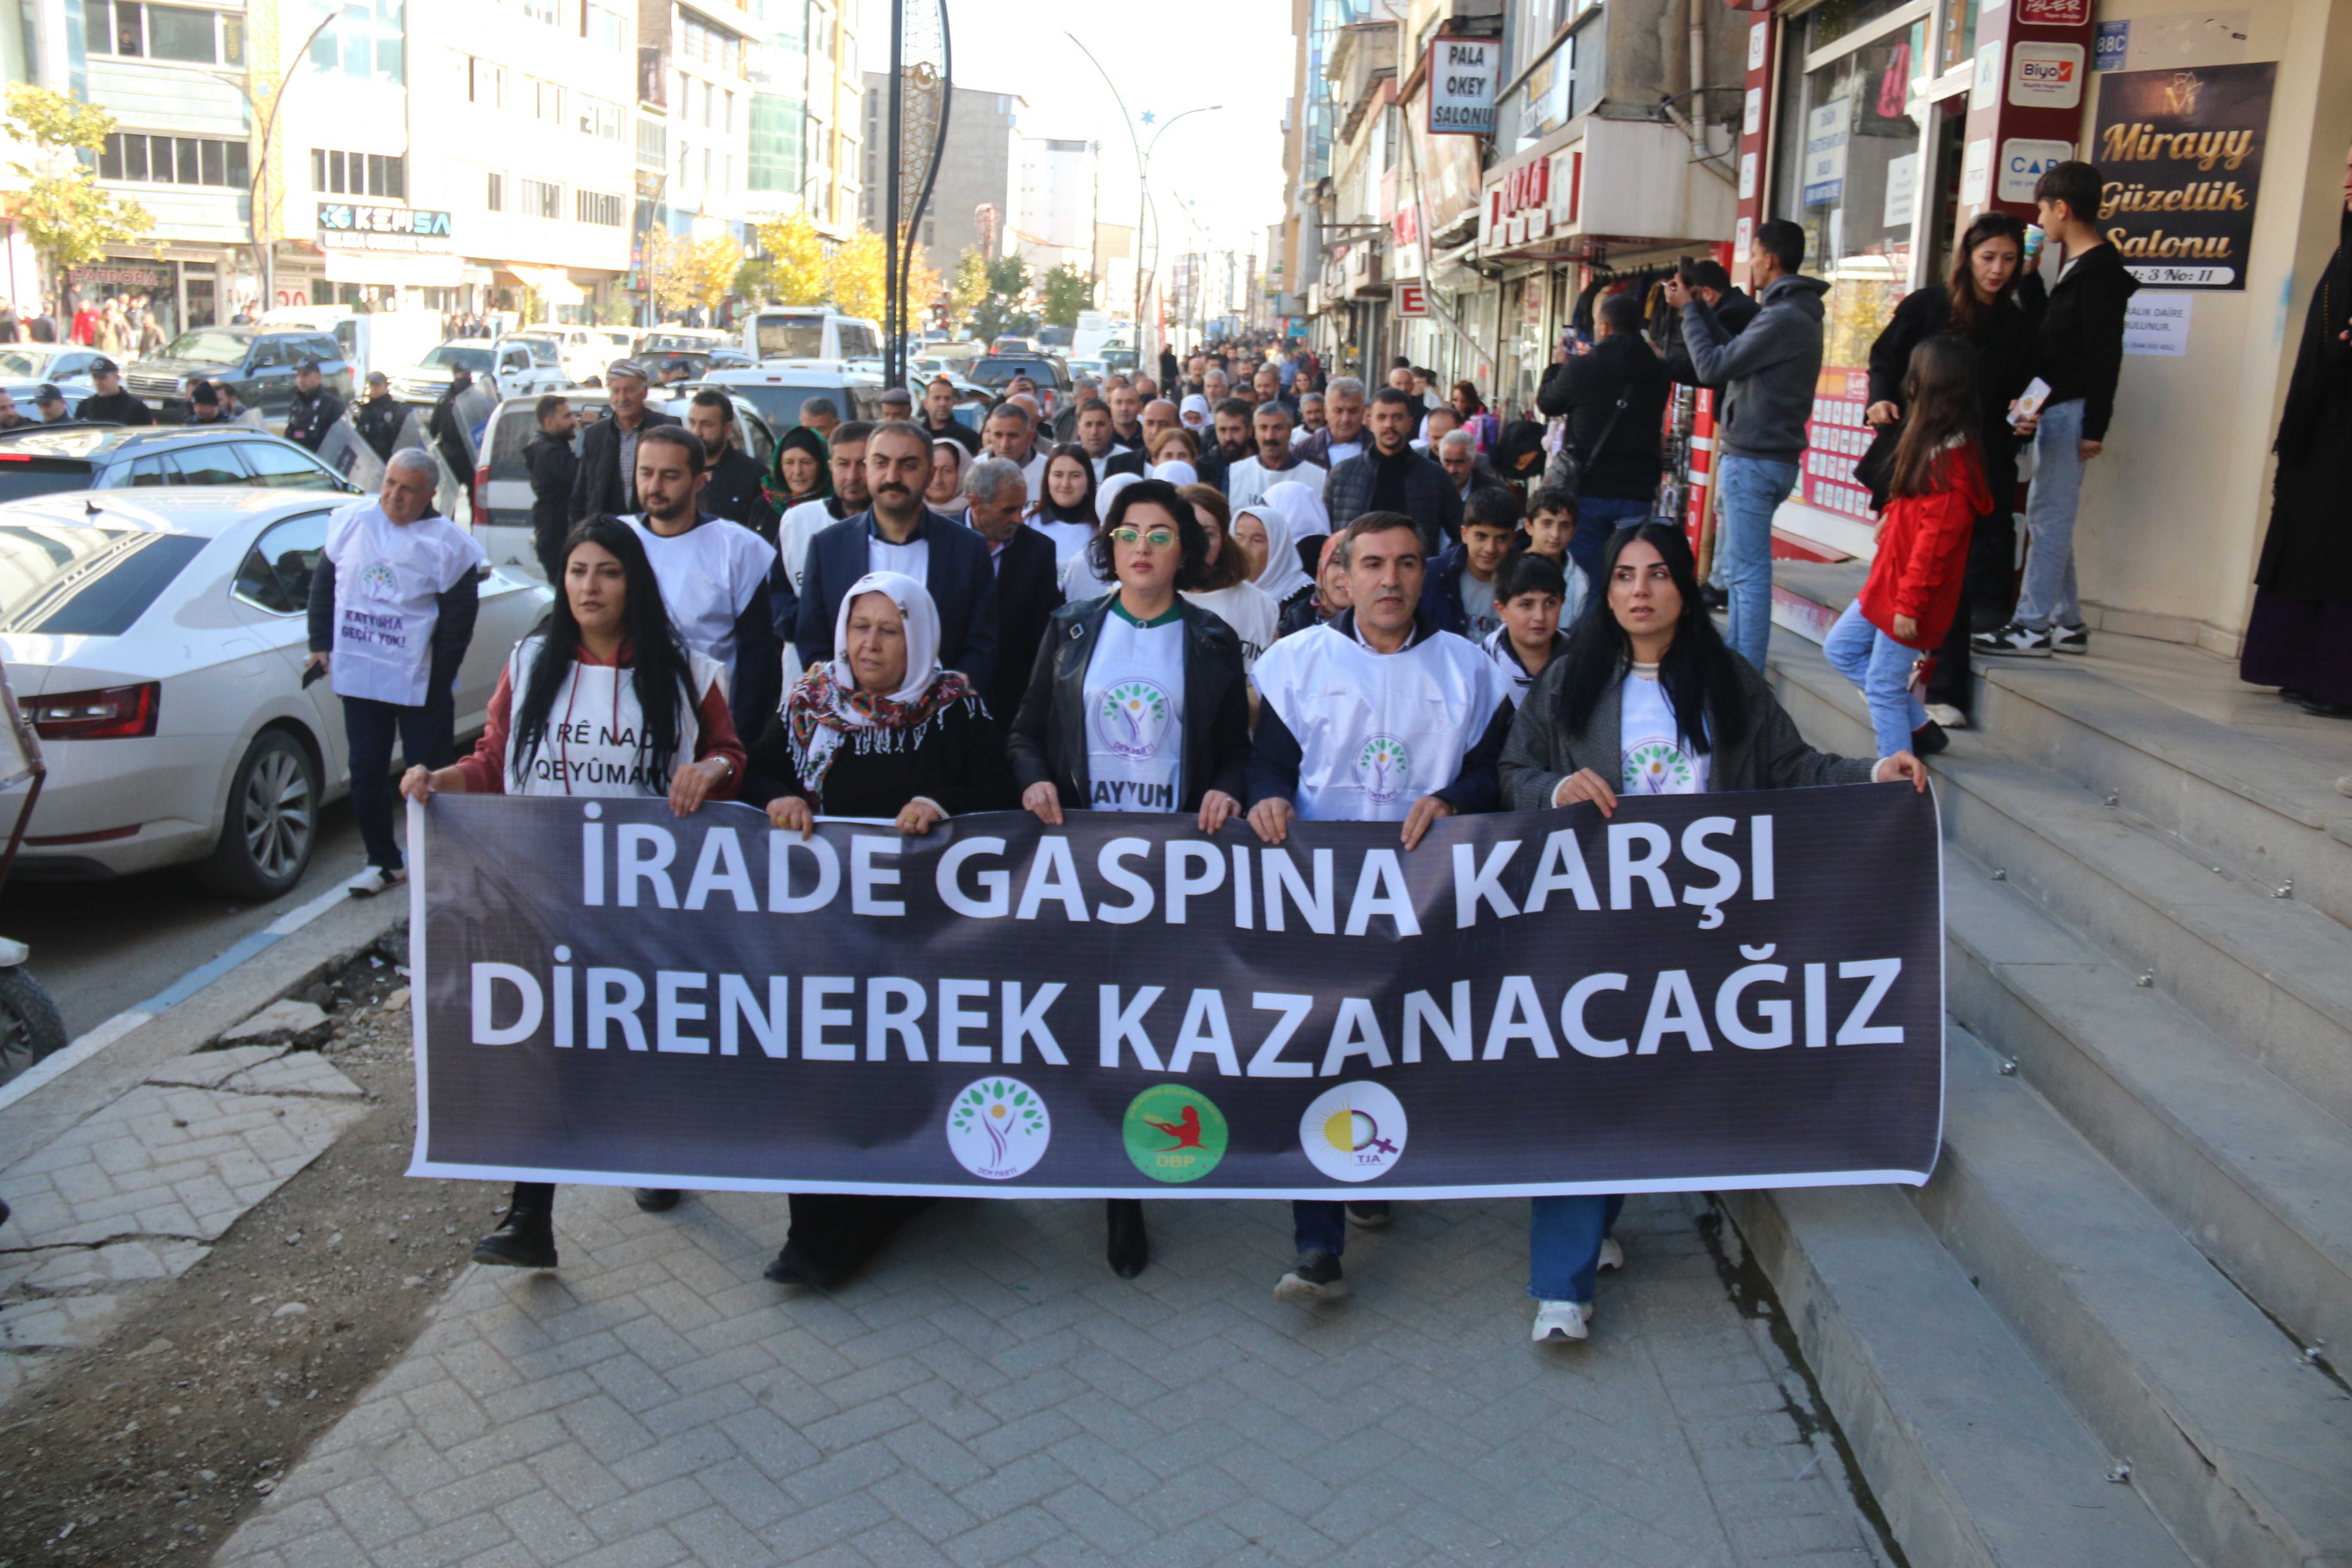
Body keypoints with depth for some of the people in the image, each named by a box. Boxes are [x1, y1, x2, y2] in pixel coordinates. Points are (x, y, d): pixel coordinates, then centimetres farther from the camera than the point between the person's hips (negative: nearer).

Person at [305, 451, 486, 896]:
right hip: (358, 676, 4)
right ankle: (383, 860, 26)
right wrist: (321, 644, 9)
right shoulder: (352, 521, 3)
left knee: (431, 775, 1)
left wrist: (439, 679, -11)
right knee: (366, 772, 12)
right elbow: (324, 582, 13)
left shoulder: (447, 543, -9)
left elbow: (459, 616, -8)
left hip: (419, 683, -4)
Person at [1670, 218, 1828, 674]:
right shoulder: (1794, 312, 15)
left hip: (1755, 461, -11)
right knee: (1736, 564, 19)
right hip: (1756, 457, 11)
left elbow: (1714, 366, -15)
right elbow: (1734, 354, 19)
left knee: (1749, 573, -8)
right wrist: (1698, 307, 17)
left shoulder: (1785, 318, -18)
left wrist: (1688, 309, -3)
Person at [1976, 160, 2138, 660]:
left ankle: (2032, 627, -7)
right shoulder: (2078, 266, 17)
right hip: (2055, 408, 10)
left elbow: (2105, 355, -18)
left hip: (2071, 411, -10)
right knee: (2050, 518, 12)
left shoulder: (2100, 270, -13)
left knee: (2048, 517, -9)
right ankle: (2067, 623, 18)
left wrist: (2095, 426, -19)